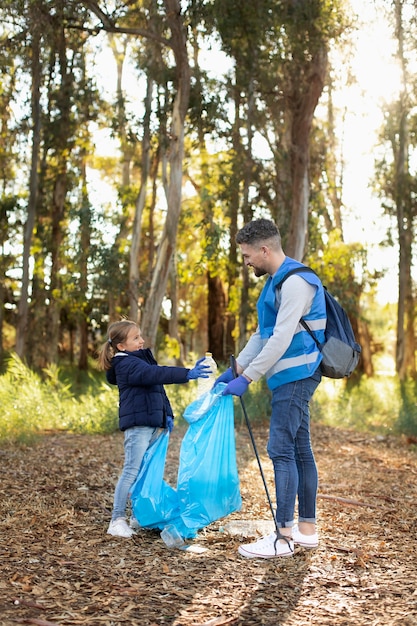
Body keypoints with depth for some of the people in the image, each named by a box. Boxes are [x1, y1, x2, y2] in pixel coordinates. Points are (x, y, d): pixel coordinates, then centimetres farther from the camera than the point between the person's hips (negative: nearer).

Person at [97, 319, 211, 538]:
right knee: (131, 471, -9)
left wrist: (167, 414, 15)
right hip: (137, 424, -10)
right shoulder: (126, 364, -13)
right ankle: (117, 520, -4)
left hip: (151, 424, 10)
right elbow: (155, 374, -29)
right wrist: (187, 374, -37)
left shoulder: (142, 358, 18)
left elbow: (158, 388, 23)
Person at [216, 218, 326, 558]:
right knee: (300, 449, 11)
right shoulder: (276, 280, 17)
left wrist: (247, 378, -18)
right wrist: (234, 370, 17)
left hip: (296, 375, -10)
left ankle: (284, 536, -8)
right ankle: (307, 529, 18)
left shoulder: (295, 281, -16)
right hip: (293, 377, 10)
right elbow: (263, 333, 21)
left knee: (282, 450, -11)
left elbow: (281, 338, -21)